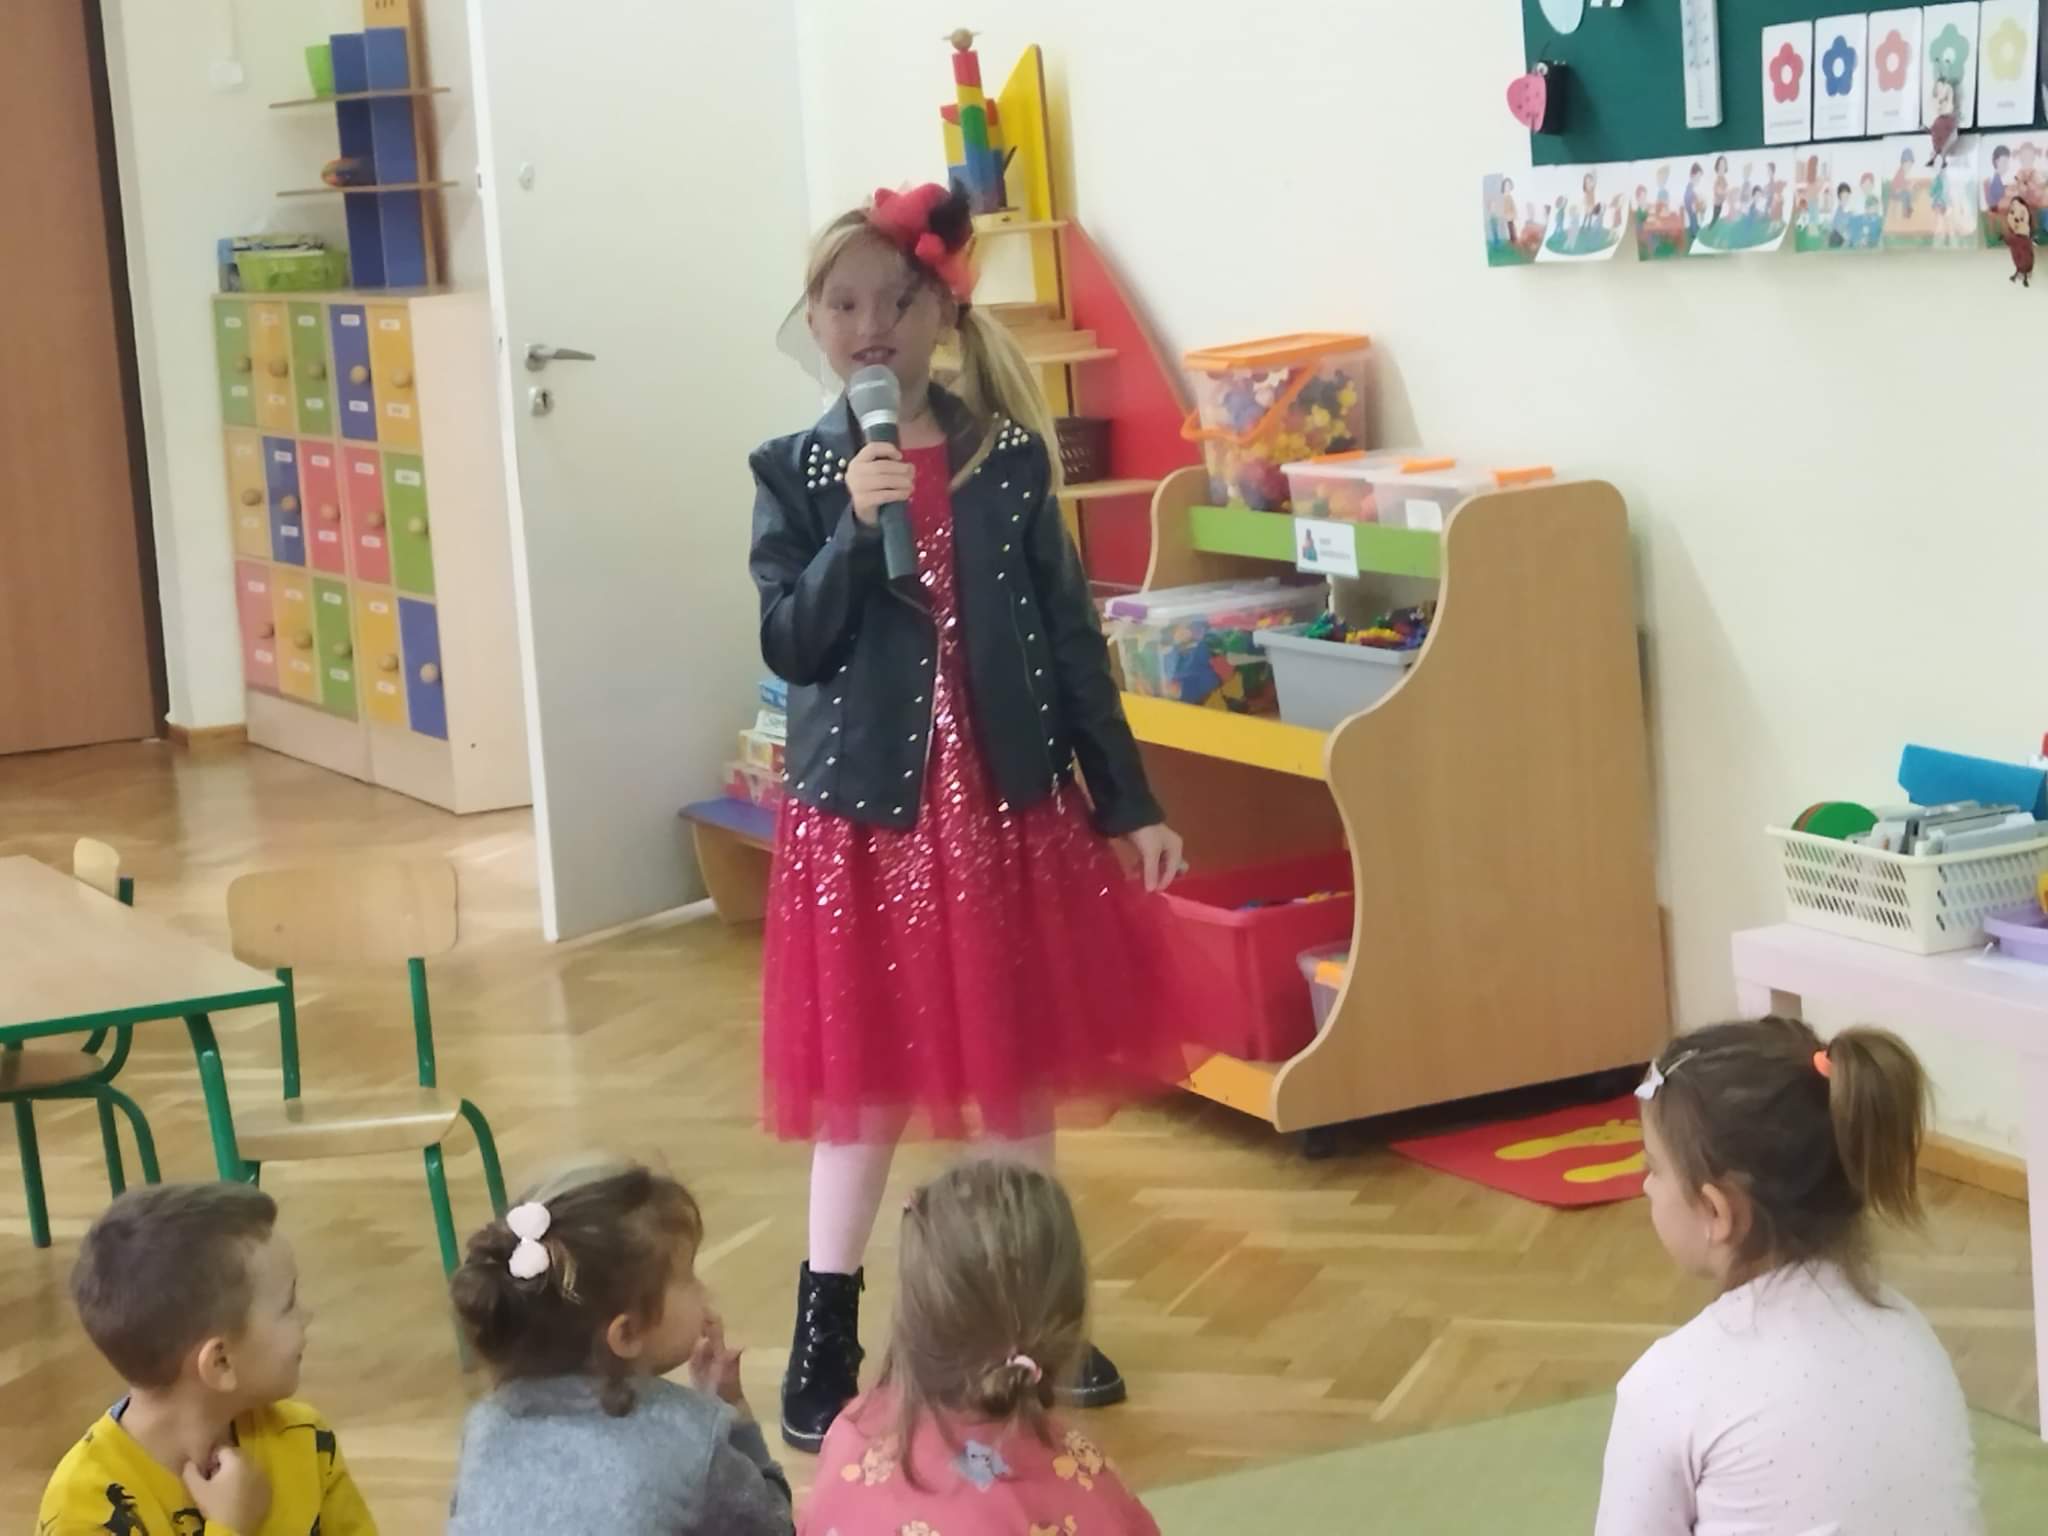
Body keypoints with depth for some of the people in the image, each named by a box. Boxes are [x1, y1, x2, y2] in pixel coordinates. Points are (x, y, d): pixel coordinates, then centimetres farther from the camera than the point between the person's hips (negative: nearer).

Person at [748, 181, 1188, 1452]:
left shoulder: (1010, 457, 0)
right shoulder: (795, 474, -2)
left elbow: (1072, 639, 3)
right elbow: (790, 646, -9)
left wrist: (1130, 802, 2)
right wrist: (857, 529, -22)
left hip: (1010, 804, 2)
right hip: (864, 811, -1)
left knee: (1021, 1072, 11)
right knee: (865, 1084, 4)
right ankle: (824, 1351, 16)